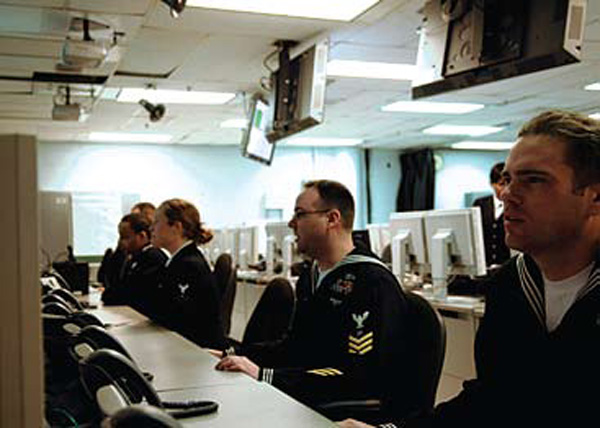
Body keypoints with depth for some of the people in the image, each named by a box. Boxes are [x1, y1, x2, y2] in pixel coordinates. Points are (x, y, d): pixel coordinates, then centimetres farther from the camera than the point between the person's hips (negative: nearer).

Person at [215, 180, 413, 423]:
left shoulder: (374, 284, -16)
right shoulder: (310, 277, 14)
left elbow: (357, 378, -24)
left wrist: (264, 375, -26)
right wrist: (236, 357, 6)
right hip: (309, 400, 8)